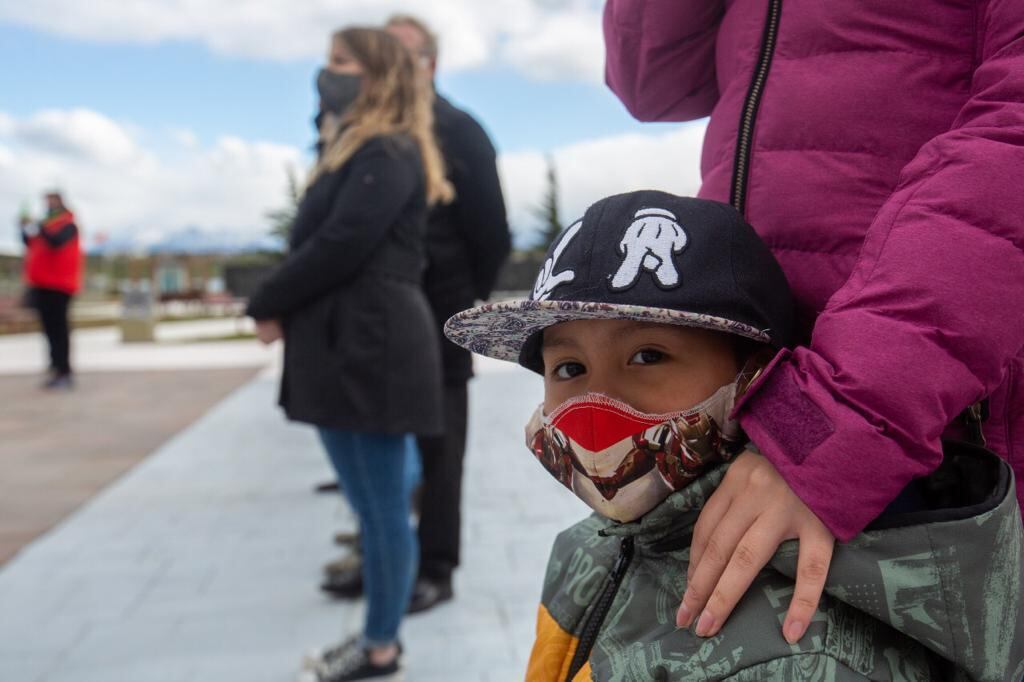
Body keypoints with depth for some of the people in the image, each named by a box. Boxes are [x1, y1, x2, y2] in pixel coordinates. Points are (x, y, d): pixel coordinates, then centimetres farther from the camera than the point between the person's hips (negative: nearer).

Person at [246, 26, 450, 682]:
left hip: (375, 344, -10)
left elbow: (341, 245, -19)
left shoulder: (388, 152, -8)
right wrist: (287, 308, 3)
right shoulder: (358, 150, 23)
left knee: (385, 506, 1)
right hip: (340, 346, 10)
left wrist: (268, 304, -8)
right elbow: (315, 238, 18)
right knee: (368, 505, 15)